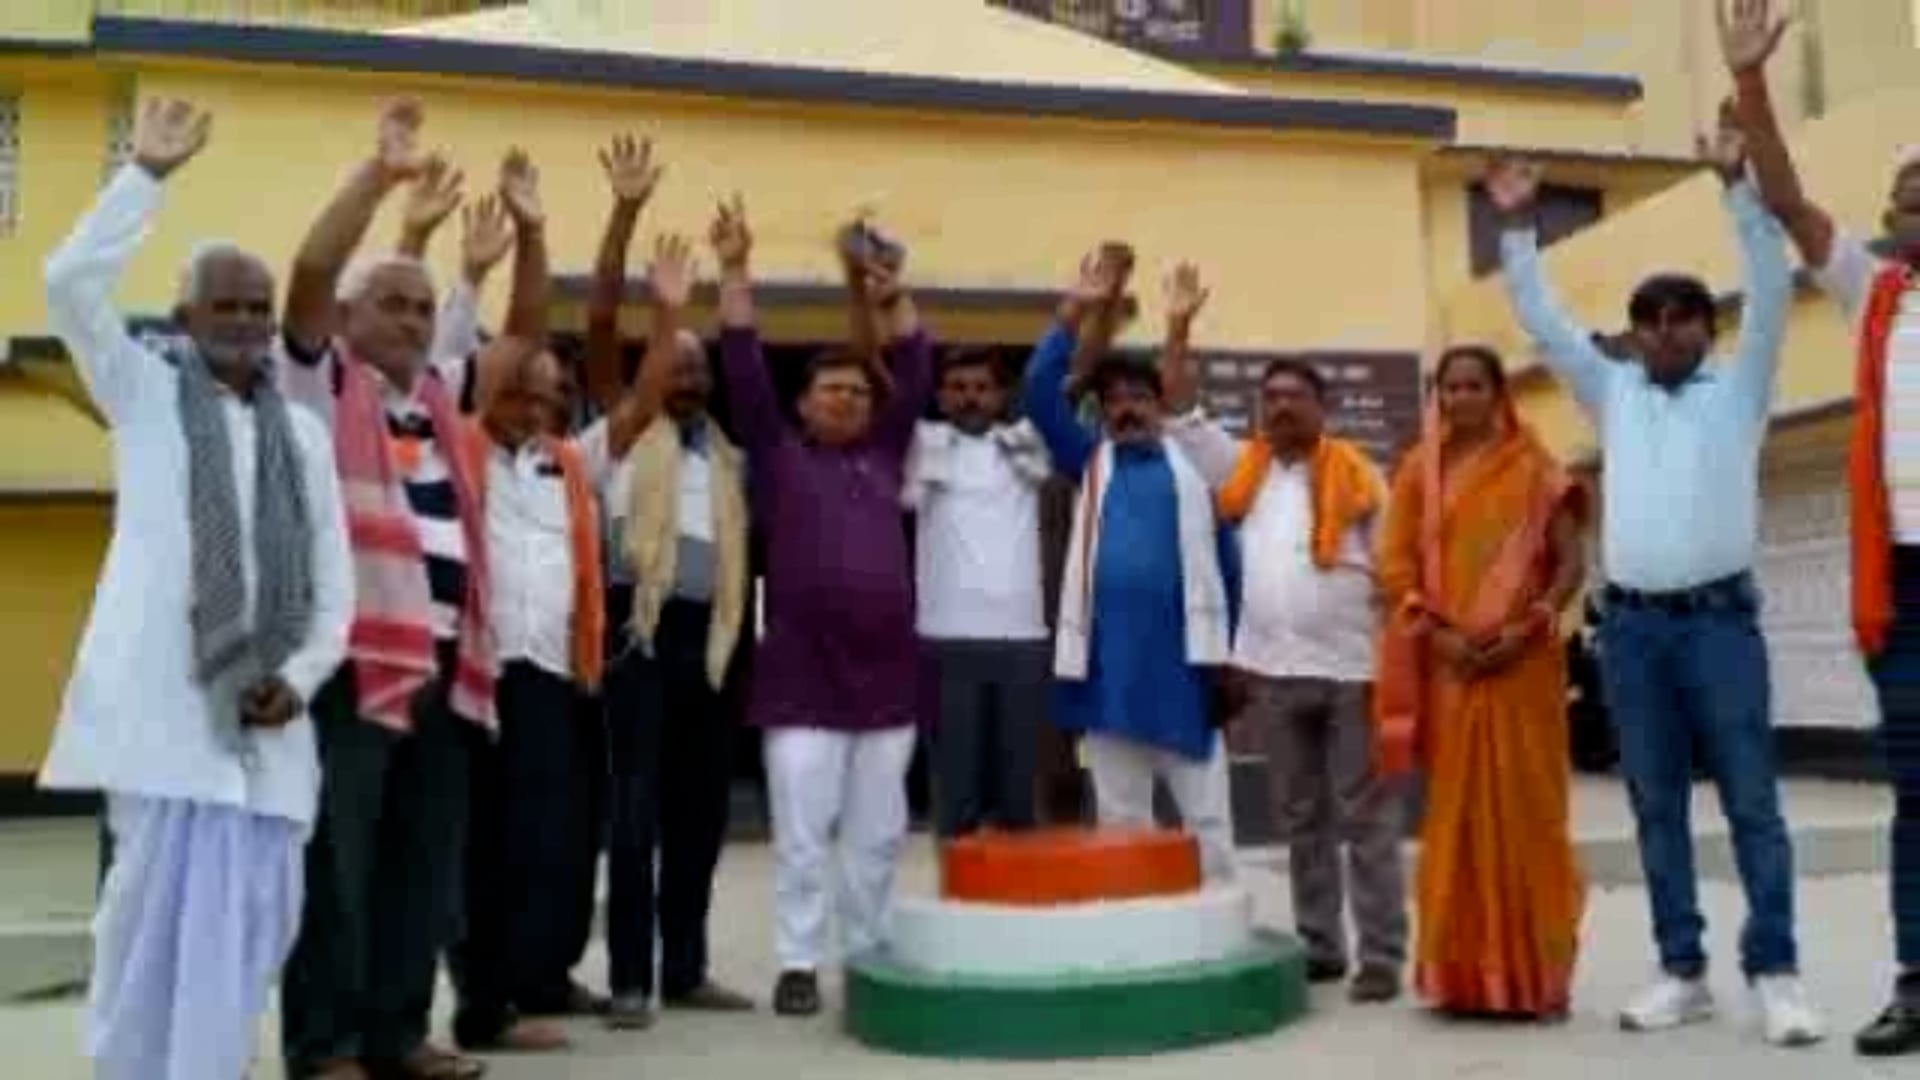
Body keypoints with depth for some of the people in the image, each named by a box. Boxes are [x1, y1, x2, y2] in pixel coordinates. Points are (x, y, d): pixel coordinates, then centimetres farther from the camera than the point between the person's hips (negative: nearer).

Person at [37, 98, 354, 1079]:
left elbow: (331, 577, 13)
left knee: (246, 918, 3)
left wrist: (301, 674, -1)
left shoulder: (304, 432, 14)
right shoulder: (145, 393, 8)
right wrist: (147, 174, -9)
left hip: (265, 709, 3)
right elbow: (69, 283, -9)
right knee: (154, 907, -3)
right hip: (163, 699, -3)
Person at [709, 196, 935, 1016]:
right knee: (802, 836, 1)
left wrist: (893, 297, 2)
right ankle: (798, 965, 12)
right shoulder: (778, 455, 6)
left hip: (887, 675, 4)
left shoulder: (883, 456, 14)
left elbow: (917, 372, 12)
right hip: (803, 678, -3)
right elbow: (743, 369, 0)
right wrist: (735, 273, -5)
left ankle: (869, 959, 22)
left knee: (877, 837, 11)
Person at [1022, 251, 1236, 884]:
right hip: (1108, 657, 2)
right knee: (1119, 815, 11)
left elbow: (1223, 556, 1)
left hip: (1180, 654, -2)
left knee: (1206, 812, 7)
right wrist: (1074, 311, -5)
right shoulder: (1090, 464, 10)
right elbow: (1039, 393, 2)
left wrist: (1227, 651, -3)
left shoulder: (1193, 465, 3)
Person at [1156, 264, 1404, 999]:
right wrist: (1179, 329, 4)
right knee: (1300, 820, 11)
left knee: (1367, 818, 1)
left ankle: (1382, 956, 6)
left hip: (1352, 668, -4)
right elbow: (1182, 417, 11)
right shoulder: (1243, 469, 10)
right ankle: (1319, 947, 21)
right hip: (1272, 670, 4)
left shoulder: (1356, 475, 1)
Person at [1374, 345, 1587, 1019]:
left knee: (1526, 808, 0)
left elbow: (1571, 560, -1)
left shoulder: (1532, 469, 5)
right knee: (1456, 810, 4)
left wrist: (1530, 626, -15)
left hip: (1521, 661, -2)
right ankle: (1464, 972, 11)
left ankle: (1534, 973, 8)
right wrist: (1436, 632, -10)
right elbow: (1395, 563, 3)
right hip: (1447, 661, 2)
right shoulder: (1419, 470, 10)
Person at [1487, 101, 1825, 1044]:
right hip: (1631, 623, 3)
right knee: (1656, 806, 6)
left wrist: (1737, 185, -12)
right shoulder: (1615, 392, 16)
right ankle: (1683, 972, 13)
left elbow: (1771, 289, -4)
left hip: (1719, 616, -3)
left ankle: (1775, 974, 4)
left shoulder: (1738, 387, 8)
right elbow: (1542, 320, 12)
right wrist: (1518, 227, 4)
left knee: (1751, 801, -2)